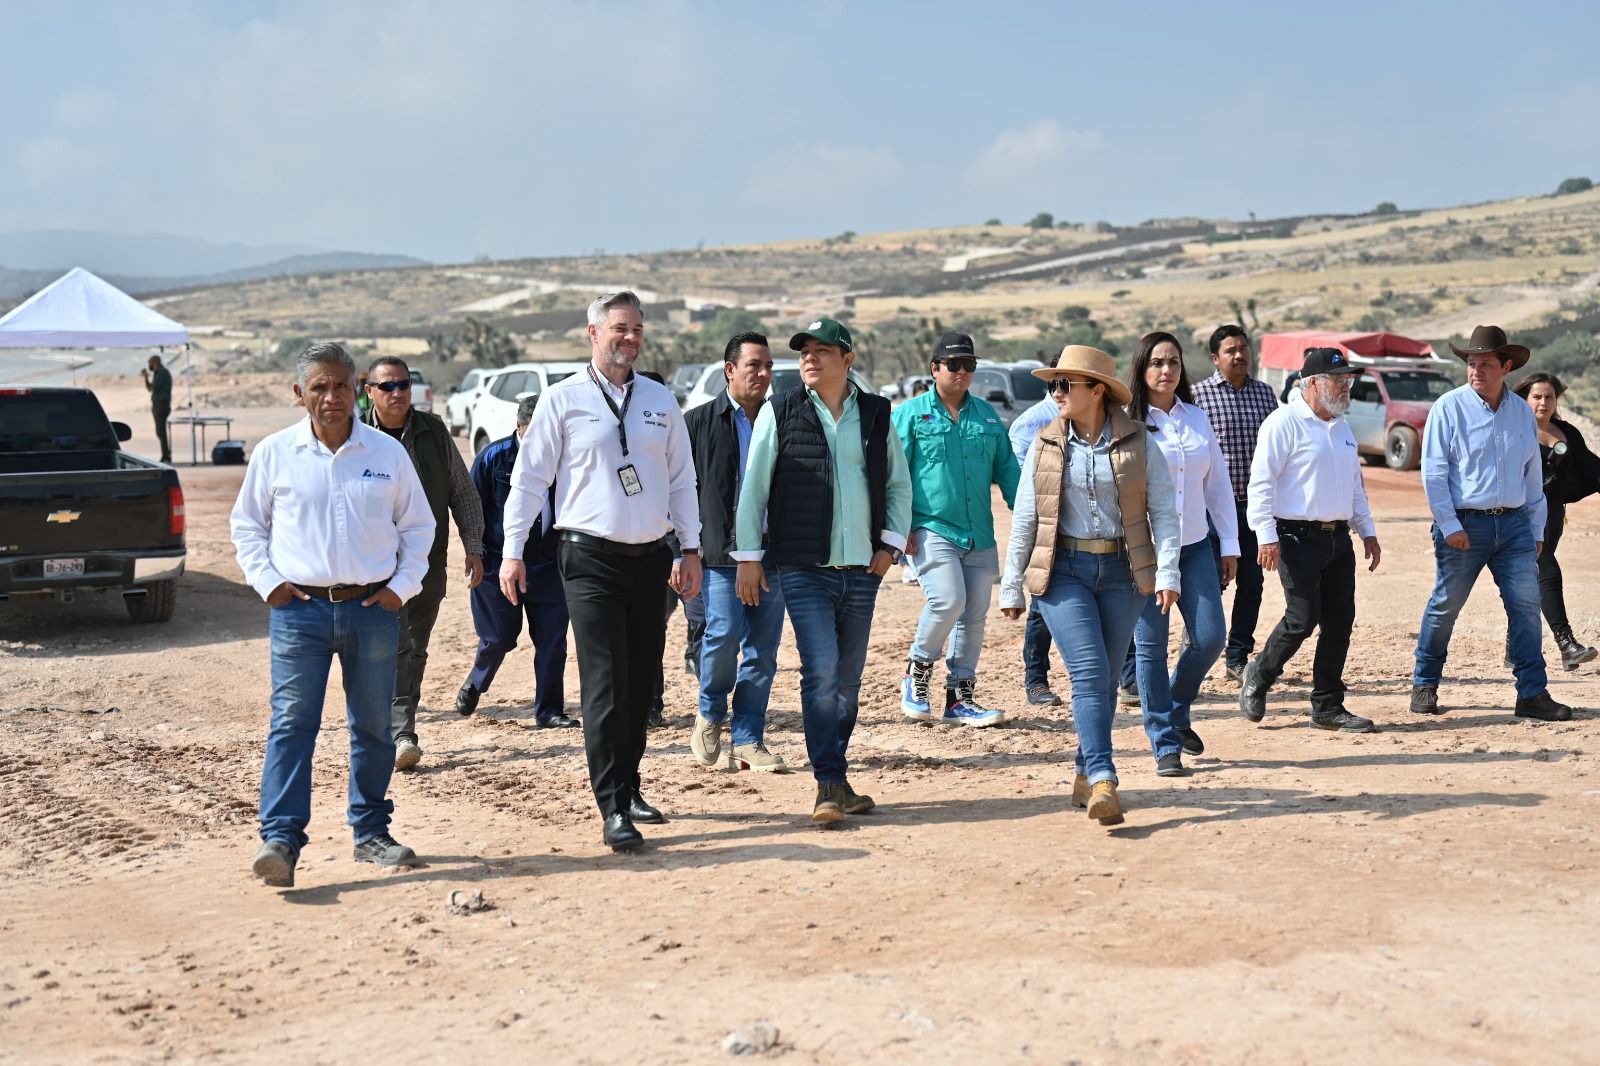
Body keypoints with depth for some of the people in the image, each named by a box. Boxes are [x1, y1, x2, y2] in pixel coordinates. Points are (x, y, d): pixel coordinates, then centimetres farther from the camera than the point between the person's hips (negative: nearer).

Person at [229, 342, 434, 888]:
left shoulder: (388, 453, 5)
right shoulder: (274, 454, 2)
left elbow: (418, 525, 13)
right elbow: (246, 524, 12)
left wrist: (402, 585, 3)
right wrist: (268, 581, -1)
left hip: (373, 608, 2)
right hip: (299, 608, -2)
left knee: (375, 726, 9)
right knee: (292, 723, -10)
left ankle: (371, 832, 22)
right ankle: (280, 841, -13)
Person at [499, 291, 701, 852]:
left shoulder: (661, 400, 11)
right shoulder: (563, 399, 0)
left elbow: (682, 479, 16)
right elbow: (529, 478, 1)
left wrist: (690, 549, 11)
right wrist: (513, 551, -4)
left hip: (651, 556, 4)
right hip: (591, 558, -4)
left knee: (641, 682, 10)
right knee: (604, 685, -9)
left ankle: (629, 788, 24)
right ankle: (613, 810, -9)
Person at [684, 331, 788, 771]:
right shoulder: (700, 421, 2)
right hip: (721, 550, -3)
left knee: (763, 649, 3)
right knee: (725, 633, -16)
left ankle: (747, 740, 11)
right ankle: (710, 715, 10)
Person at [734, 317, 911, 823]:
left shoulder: (876, 414, 8)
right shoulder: (780, 412, 0)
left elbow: (899, 483, 17)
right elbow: (753, 486, 2)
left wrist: (891, 543, 6)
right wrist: (748, 557, 0)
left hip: (861, 571, 3)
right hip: (802, 568, -3)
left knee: (848, 678, 9)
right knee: (821, 671, -14)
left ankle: (837, 779, 19)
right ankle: (829, 785, -10)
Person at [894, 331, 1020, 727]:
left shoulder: (987, 415, 14)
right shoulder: (910, 413, 1)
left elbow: (1006, 470, 18)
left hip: (979, 534, 5)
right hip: (932, 529, -5)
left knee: (974, 616, 6)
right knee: (948, 600, -20)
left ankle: (960, 697, 17)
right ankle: (917, 668, 6)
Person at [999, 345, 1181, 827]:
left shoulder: (1137, 442, 0)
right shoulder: (1045, 445, 3)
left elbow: (1164, 510, 0)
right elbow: (1024, 519, 6)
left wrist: (1166, 572, -10)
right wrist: (1011, 586, 6)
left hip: (1121, 571, 1)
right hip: (1064, 570, -1)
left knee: (1105, 678, 8)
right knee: (1089, 672, -14)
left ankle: (1086, 775, 23)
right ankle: (1103, 782, -20)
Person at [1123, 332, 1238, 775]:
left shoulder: (1198, 418, 10)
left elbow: (1219, 484, 14)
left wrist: (1229, 544, 10)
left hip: (1195, 546, 4)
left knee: (1210, 636, -2)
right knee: (1151, 645, -2)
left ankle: (1178, 712, 24)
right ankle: (1165, 744, 8)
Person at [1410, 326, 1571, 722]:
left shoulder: (1522, 411, 10)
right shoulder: (1449, 408, -4)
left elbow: (1533, 475, 17)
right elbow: (1433, 471, -7)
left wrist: (1536, 530, 15)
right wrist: (1449, 526, -12)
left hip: (1514, 524, 4)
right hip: (1465, 524, -4)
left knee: (1526, 605, -3)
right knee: (1445, 606, 3)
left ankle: (1533, 693, 1)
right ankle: (1424, 685, 19)